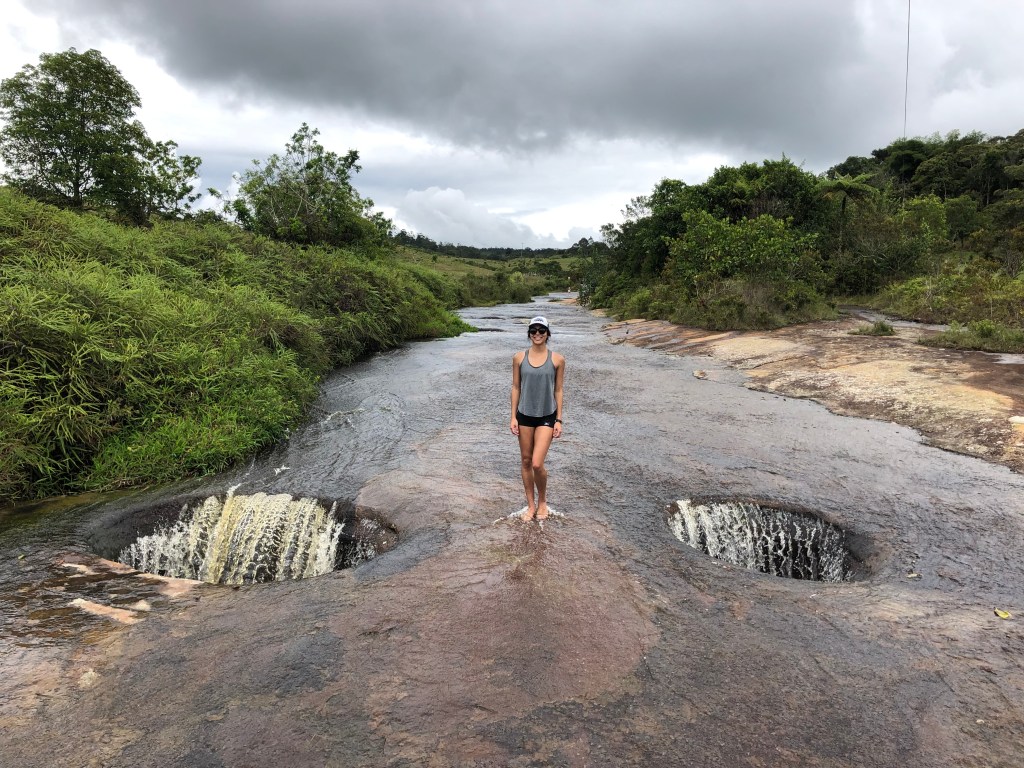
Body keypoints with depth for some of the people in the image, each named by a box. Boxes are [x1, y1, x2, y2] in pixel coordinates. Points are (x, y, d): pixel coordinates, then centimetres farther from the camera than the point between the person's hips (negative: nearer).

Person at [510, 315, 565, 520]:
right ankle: (531, 505, 26)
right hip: (525, 415, 2)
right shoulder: (519, 358, -2)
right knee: (526, 461, 10)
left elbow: (558, 390, 0)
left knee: (537, 464, -9)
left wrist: (559, 420, -2)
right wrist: (513, 417, 0)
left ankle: (542, 501, 19)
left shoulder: (557, 359, -6)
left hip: (546, 417, -2)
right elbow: (516, 387, 3)